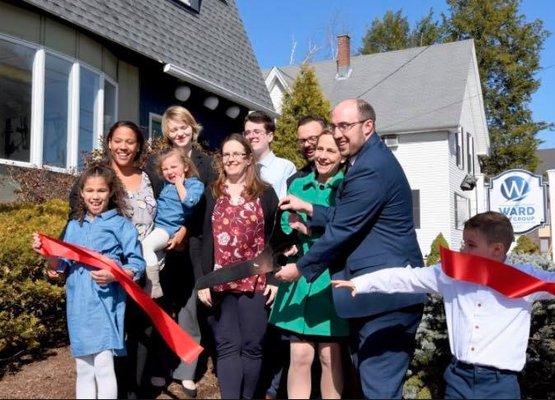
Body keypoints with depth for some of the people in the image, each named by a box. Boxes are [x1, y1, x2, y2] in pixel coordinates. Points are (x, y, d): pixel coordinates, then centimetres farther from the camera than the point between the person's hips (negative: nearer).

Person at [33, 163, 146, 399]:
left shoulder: (121, 225, -4)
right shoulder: (73, 226, 12)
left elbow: (137, 265, -7)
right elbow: (63, 266, 12)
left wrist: (114, 275, -23)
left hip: (105, 305, -5)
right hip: (78, 306, 5)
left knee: (103, 367, -5)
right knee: (83, 369, 15)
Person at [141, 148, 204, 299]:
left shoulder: (194, 184, 0)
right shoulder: (165, 185, 18)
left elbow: (189, 201, -19)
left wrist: (179, 183, -9)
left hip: (170, 228, -8)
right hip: (155, 225, 8)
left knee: (145, 245, -27)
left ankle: (153, 288, -19)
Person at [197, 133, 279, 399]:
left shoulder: (265, 193, 5)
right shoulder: (212, 193, 10)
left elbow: (275, 237, 3)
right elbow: (206, 239, 5)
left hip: (255, 281, -1)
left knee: (252, 345, 6)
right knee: (226, 346, 2)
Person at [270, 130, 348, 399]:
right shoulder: (297, 185, 9)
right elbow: (285, 229, 8)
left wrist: (310, 230, -23)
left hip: (331, 281, -3)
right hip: (299, 280, 3)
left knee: (330, 357, 7)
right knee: (300, 356, 4)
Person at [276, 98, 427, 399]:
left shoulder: (371, 168, -20)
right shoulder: (367, 159, 15)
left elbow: (342, 230, -18)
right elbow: (346, 219, 18)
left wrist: (301, 268, -7)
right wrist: (308, 209, 8)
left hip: (385, 292, -11)